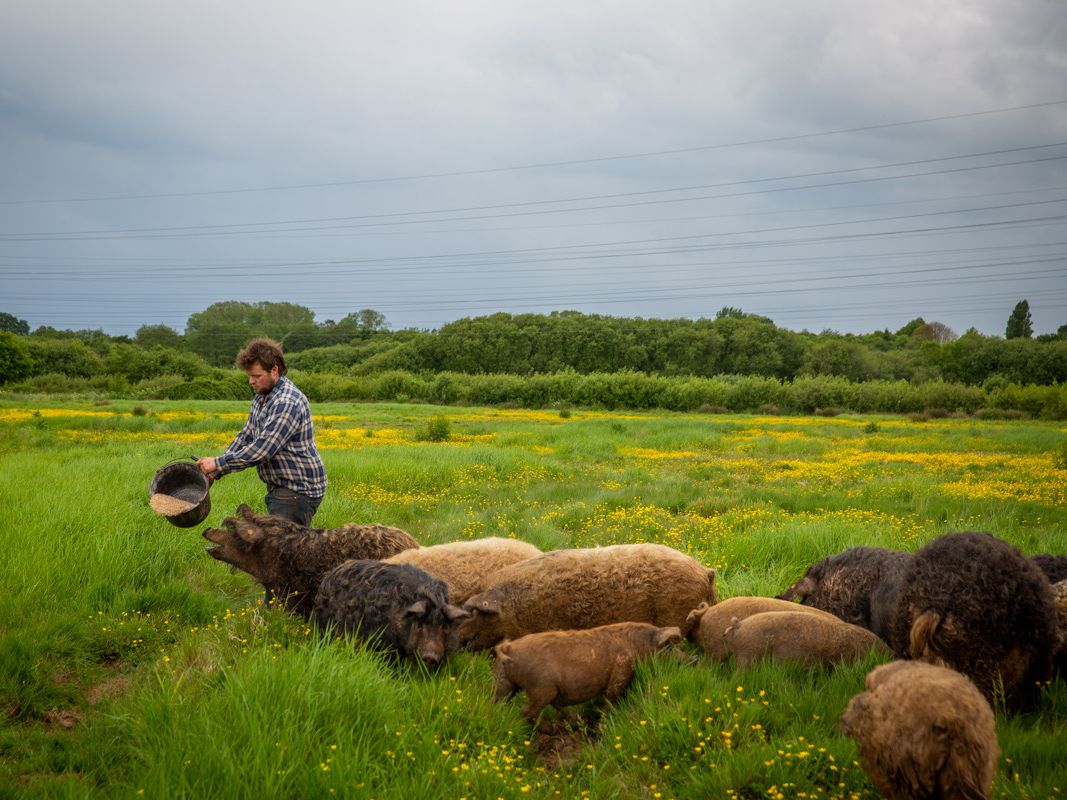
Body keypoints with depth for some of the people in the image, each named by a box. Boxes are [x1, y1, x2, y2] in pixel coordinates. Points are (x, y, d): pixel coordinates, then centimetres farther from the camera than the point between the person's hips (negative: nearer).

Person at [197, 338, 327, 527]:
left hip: (298, 491, -10)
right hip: (280, 488, 10)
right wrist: (216, 472, 6)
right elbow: (246, 436, 17)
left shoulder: (288, 403, -22)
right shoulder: (261, 397, 12)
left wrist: (218, 463, -19)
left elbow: (262, 450, -27)